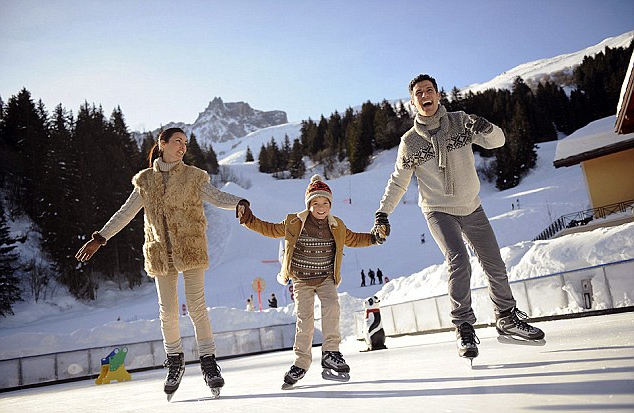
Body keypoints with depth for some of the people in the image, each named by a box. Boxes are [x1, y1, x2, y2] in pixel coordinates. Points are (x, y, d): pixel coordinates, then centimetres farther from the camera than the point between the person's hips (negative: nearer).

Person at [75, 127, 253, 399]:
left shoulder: (193, 176, 3)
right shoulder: (145, 180, 9)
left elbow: (217, 197, -6)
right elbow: (125, 213, 12)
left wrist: (239, 203, -27)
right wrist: (100, 239, 9)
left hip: (191, 249, -2)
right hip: (161, 253, 2)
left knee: (196, 307, -6)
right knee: (167, 311, 5)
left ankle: (208, 361, 5)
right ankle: (175, 361, 23)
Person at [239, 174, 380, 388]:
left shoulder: (337, 226, 3)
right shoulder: (294, 223, -5)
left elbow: (353, 239, 20)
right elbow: (271, 229, 7)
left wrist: (374, 237, 10)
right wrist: (249, 220, -1)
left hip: (326, 278, 2)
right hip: (302, 280, -1)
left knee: (331, 305, -24)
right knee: (304, 318, -6)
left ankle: (330, 352, -17)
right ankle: (301, 362, 8)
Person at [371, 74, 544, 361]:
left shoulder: (460, 121, -2)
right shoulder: (410, 141, -5)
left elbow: (497, 141, -4)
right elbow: (398, 181, 2)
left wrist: (485, 128, -27)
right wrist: (383, 213, -7)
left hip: (472, 207, 3)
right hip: (438, 211, -3)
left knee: (495, 265, 8)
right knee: (459, 262, -22)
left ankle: (507, 318, 28)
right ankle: (464, 328, -11)